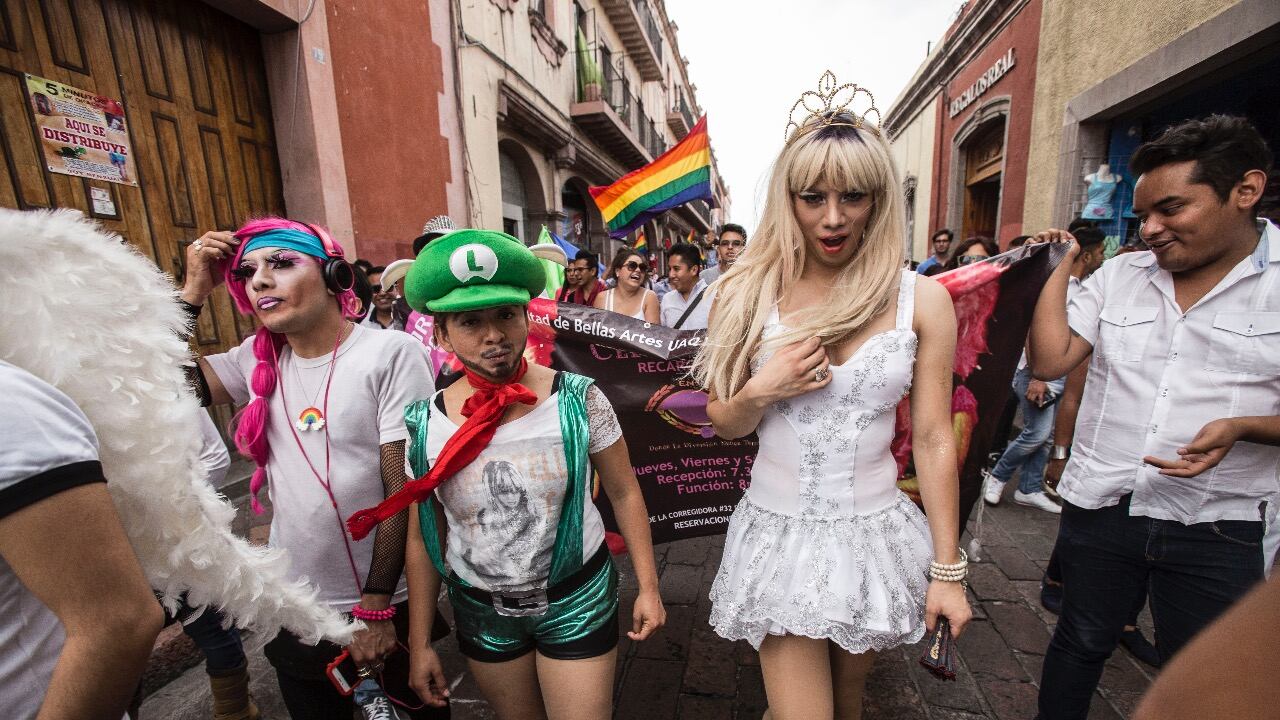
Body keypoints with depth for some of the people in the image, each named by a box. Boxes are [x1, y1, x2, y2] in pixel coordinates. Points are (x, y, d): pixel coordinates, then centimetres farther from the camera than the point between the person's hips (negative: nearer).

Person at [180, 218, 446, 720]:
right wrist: (194, 290, -7)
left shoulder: (391, 353, -18)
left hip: (387, 604, -4)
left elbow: (407, 491, -18)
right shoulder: (257, 359, 1)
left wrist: (376, 607, -15)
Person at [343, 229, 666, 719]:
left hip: (577, 600, -2)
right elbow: (423, 538, -1)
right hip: (481, 609, 3)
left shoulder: (578, 400, -17)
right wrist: (420, 643, 4)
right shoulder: (425, 424, -11)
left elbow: (624, 494, -6)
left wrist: (648, 586, -4)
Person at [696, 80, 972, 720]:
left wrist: (947, 570, 0)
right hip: (781, 531, -1)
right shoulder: (746, 294, -8)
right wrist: (761, 391, -20)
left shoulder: (922, 300, -7)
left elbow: (933, 438, -3)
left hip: (874, 532, 2)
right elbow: (722, 423, 1)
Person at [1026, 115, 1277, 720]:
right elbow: (1048, 360, -5)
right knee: (1079, 644, 19)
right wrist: (1059, 264, -5)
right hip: (1098, 508, 2)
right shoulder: (1119, 274, 2)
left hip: (1215, 529, -1)